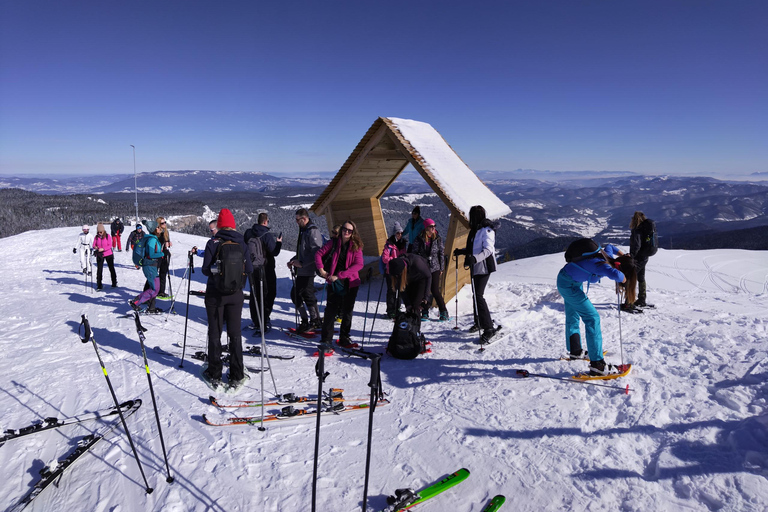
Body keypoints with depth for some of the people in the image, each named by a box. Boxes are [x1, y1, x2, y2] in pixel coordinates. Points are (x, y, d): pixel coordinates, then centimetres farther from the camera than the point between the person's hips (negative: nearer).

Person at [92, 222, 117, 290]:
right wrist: (95, 247, -20)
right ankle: (99, 285, 6)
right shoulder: (96, 237, -1)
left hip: (108, 254, -2)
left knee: (111, 268, 8)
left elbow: (110, 245, -12)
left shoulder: (107, 236, -8)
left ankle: (114, 283, 21)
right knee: (99, 269, -1)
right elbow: (94, 245, 3)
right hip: (99, 255, 2)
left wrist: (103, 249, -25)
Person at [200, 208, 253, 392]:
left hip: (215, 294, -1)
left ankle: (214, 375, 19)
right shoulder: (242, 244, -4)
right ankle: (237, 376, 14)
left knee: (215, 334, 11)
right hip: (235, 295, 1)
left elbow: (205, 269, -8)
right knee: (235, 334, 10)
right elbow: (249, 269, -3)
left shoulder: (213, 243, -9)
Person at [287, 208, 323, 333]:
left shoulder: (312, 231, -14)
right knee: (295, 294, 11)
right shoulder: (304, 231, 17)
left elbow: (316, 252, -23)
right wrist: (293, 260, 14)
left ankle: (315, 321, 6)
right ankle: (305, 321, 19)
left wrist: (302, 263, -23)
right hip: (302, 271, 10)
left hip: (307, 271, -10)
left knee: (307, 295, -7)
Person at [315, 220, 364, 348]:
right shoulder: (333, 242, 2)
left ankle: (344, 338, 20)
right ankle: (326, 338, 4)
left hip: (350, 283, 0)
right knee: (330, 309, -4)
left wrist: (339, 275, -19)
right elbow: (319, 253, 9)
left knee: (347, 311, 7)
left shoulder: (356, 246, -2)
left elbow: (359, 265, -13)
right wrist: (321, 269, -6)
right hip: (333, 282, 0)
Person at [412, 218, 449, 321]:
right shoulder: (419, 239, -3)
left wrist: (441, 268, 4)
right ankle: (425, 313, 14)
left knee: (435, 290, -5)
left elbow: (442, 254, 5)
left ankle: (443, 312, 9)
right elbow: (415, 253, 3)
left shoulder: (438, 238, 0)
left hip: (435, 268, -1)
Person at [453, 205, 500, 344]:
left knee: (478, 295, -15)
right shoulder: (476, 229, 14)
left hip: (484, 267, -9)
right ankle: (479, 322, 29)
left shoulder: (486, 229, -15)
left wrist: (475, 258, -39)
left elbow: (488, 250, -26)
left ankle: (489, 328, -11)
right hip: (476, 266, 9)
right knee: (476, 294, 15)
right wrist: (461, 251, 21)